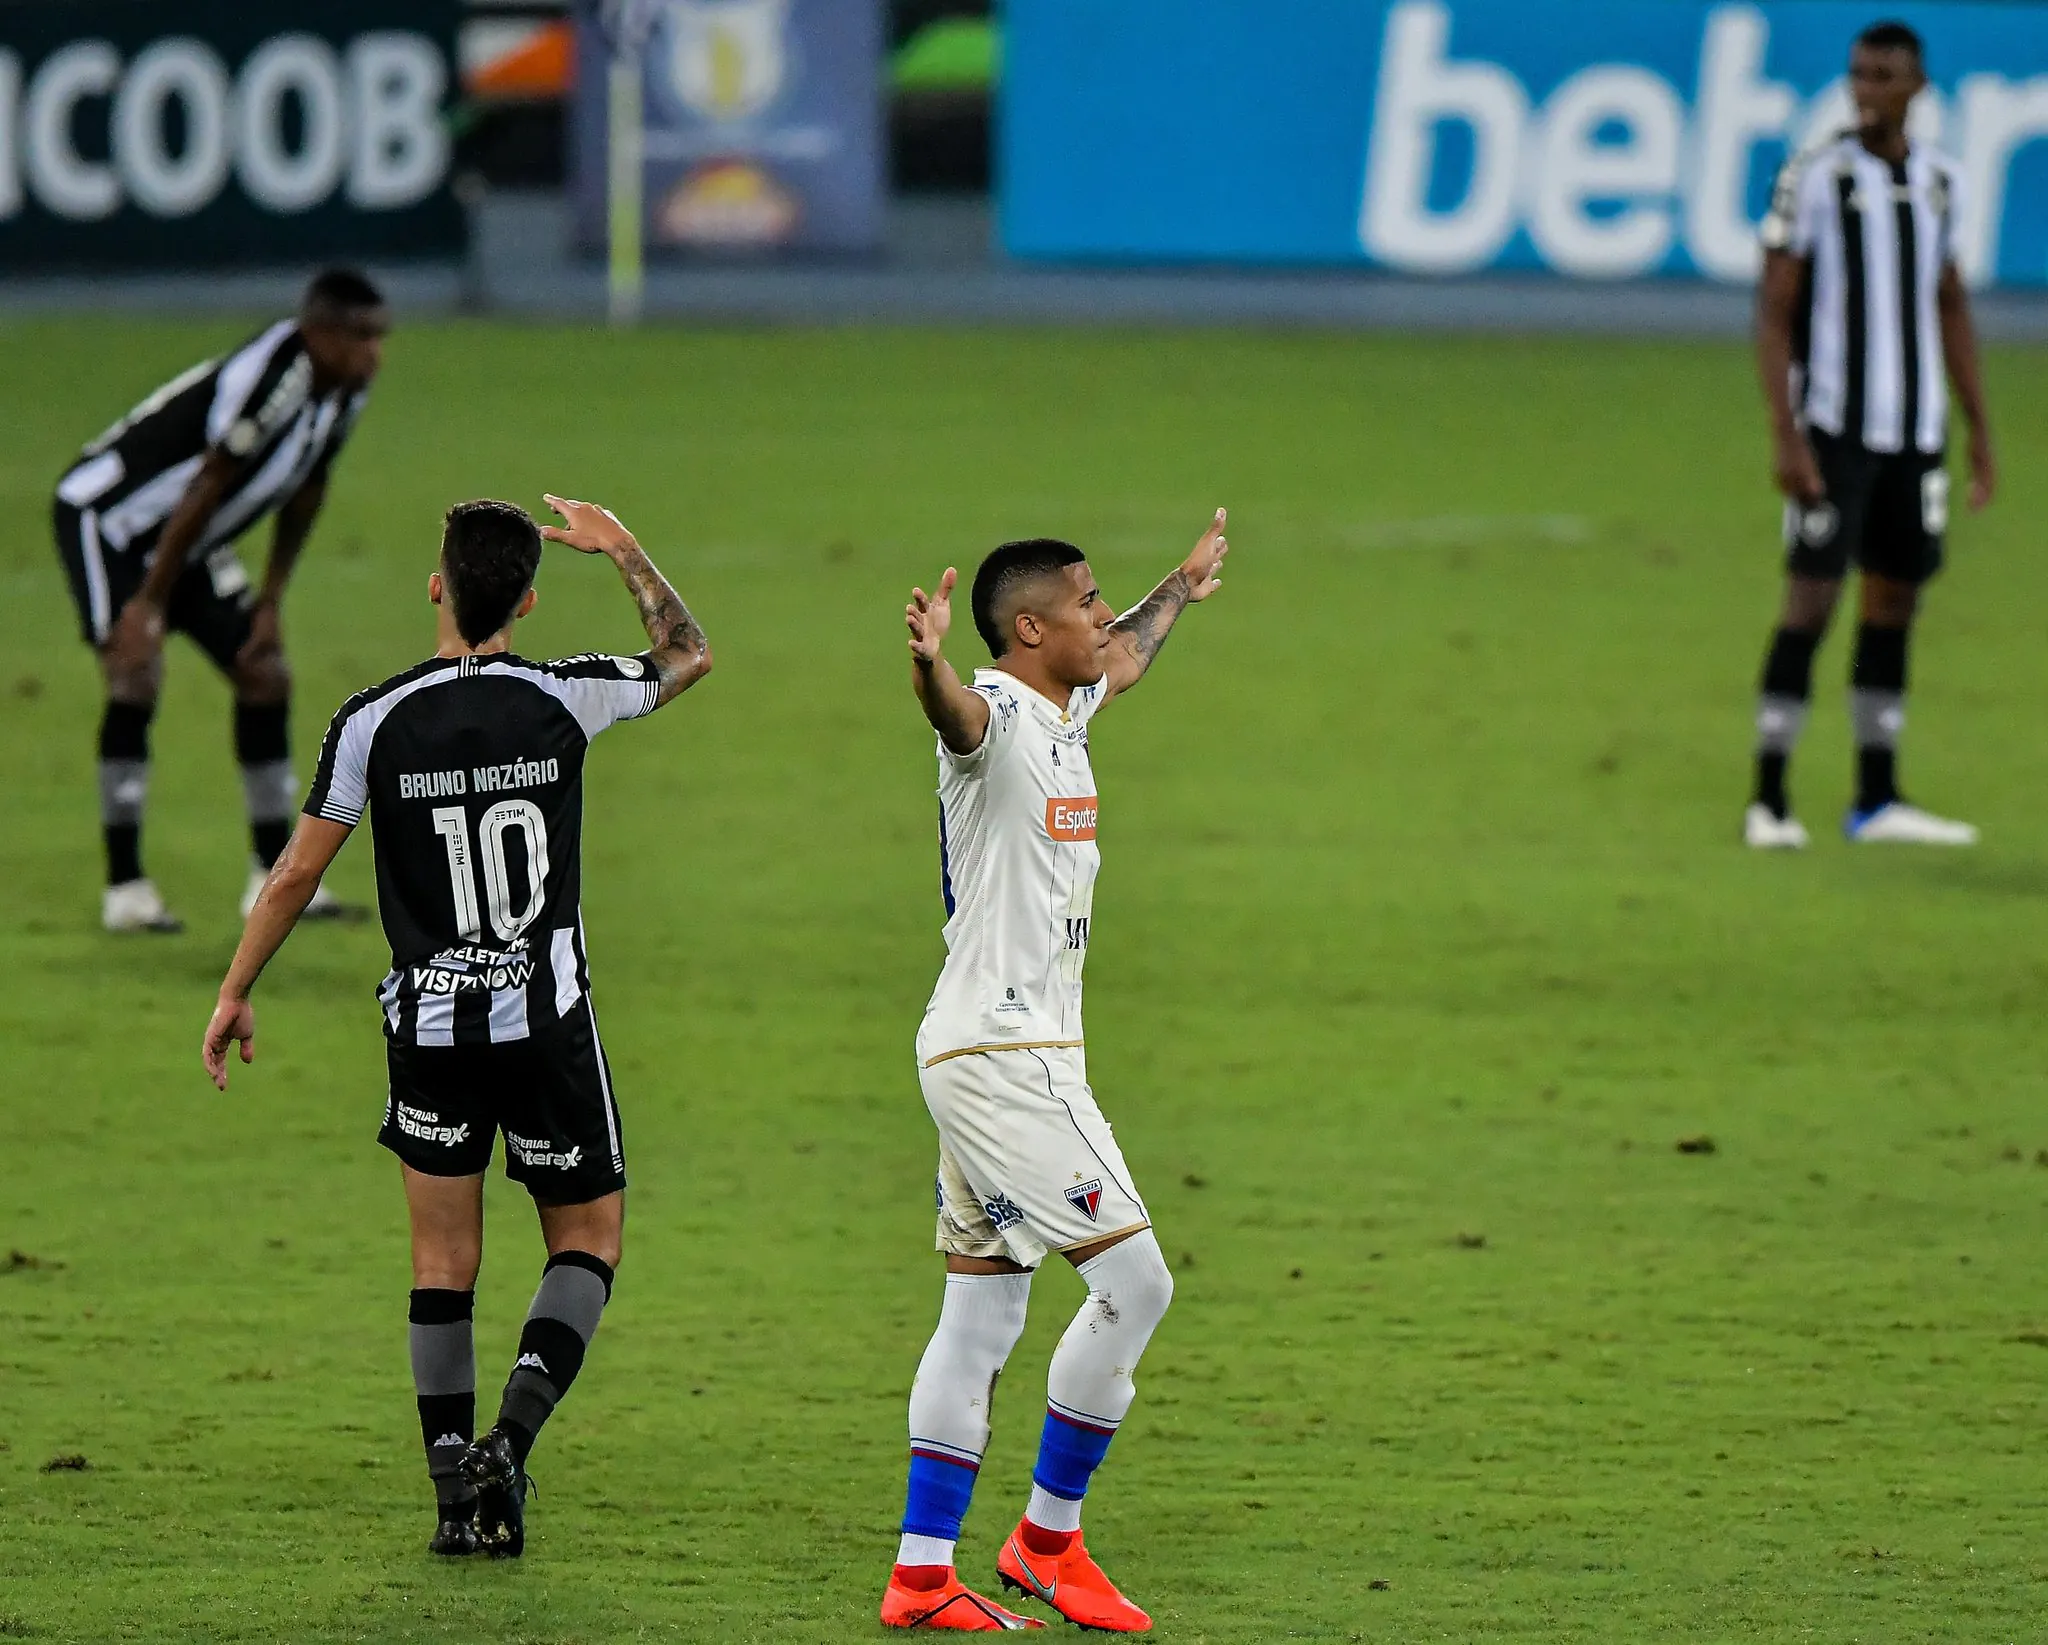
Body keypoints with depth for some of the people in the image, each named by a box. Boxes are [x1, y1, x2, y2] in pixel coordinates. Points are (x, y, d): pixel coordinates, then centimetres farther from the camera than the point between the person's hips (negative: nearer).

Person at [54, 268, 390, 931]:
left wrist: (270, 600, 7)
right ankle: (124, 888, -17)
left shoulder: (343, 392, -4)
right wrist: (149, 604, -24)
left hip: (184, 541, 9)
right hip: (108, 517, -9)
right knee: (136, 674, -21)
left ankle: (274, 878, 13)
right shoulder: (270, 380, -33)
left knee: (266, 676, 5)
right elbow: (206, 490, -29)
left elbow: (305, 494, 8)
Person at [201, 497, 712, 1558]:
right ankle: (512, 1435, -11)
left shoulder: (374, 720, -8)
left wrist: (236, 992, 11)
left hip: (429, 1025, 1)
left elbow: (297, 874, -1)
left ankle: (457, 1493, 5)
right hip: (546, 1022, -1)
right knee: (587, 1239, 11)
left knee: (443, 1262, 10)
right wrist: (624, 552, 24)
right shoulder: (563, 700, -7)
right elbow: (689, 655, 14)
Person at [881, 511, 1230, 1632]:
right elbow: (958, 712, -40)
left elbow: (1122, 659, 38)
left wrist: (1179, 591, 55)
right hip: (998, 1057, -10)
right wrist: (927, 666, -63)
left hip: (1017, 1056, 10)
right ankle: (1047, 1541, 0)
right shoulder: (995, 713, -15)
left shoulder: (1063, 711, 14)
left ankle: (922, 1576, 8)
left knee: (981, 1314, 8)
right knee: (1133, 1279, -9)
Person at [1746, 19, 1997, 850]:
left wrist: (1980, 430, 18)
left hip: (1916, 429, 5)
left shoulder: (1938, 182, 10)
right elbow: (1774, 313, -6)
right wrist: (1786, 438, -14)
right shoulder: (1815, 179, -6)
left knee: (1896, 601, 8)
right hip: (1835, 428, -5)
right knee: (1811, 601, -8)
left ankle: (1877, 801, 14)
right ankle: (1768, 800, -4)